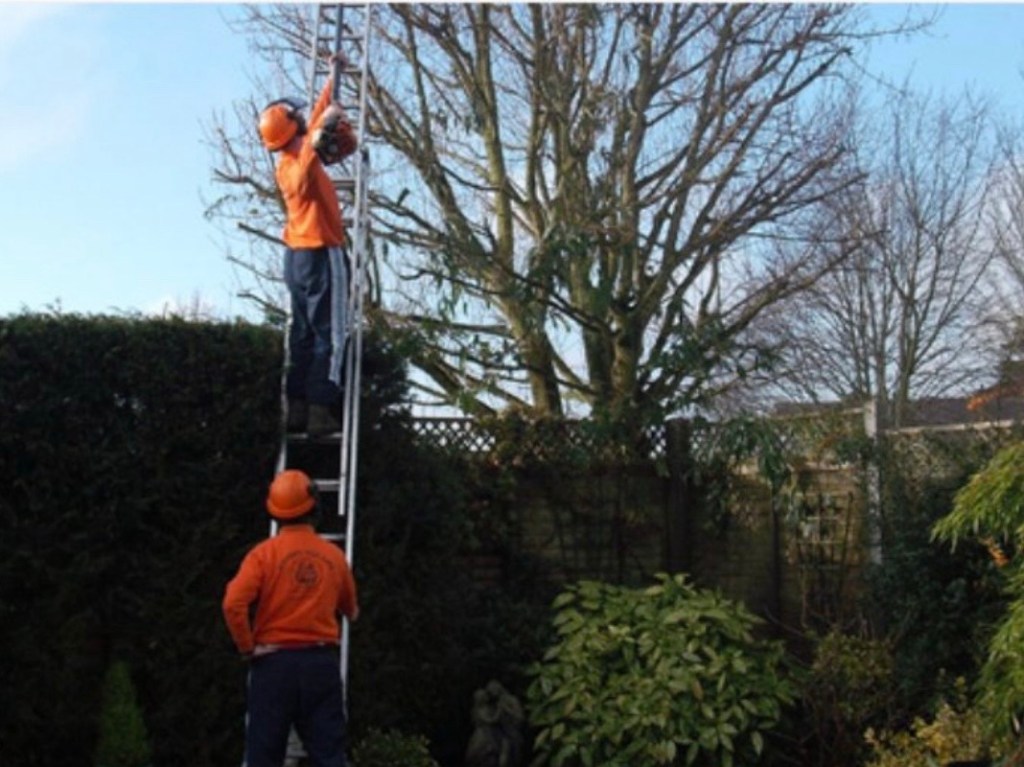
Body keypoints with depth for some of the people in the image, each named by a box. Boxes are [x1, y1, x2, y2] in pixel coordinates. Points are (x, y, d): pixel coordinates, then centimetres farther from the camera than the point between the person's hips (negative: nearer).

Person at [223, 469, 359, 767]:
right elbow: (351, 610, 19)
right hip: (322, 661, 2)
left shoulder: (264, 552, -5)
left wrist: (248, 648, -4)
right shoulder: (334, 555, 4)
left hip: (274, 662, -2)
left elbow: (233, 604, -17)